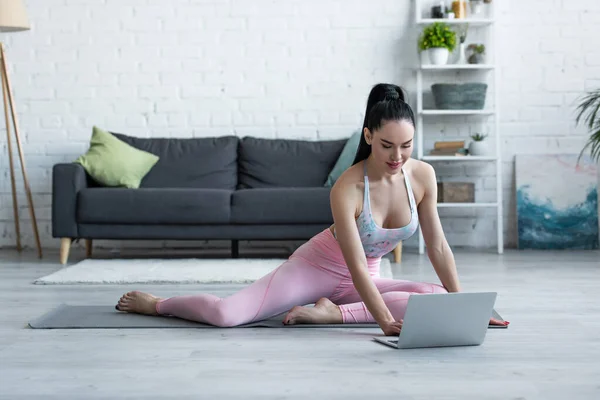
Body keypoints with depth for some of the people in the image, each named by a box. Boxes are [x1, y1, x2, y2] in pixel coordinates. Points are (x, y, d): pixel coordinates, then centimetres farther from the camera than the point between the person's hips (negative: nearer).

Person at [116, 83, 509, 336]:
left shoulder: (423, 175, -14)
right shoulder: (347, 188, -28)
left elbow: (438, 246, -6)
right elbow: (356, 266, -31)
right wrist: (387, 322, -41)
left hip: (365, 279, 5)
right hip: (316, 266, -5)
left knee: (438, 299, -22)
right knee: (225, 314, -22)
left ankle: (333, 312, -16)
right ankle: (154, 303, 11)